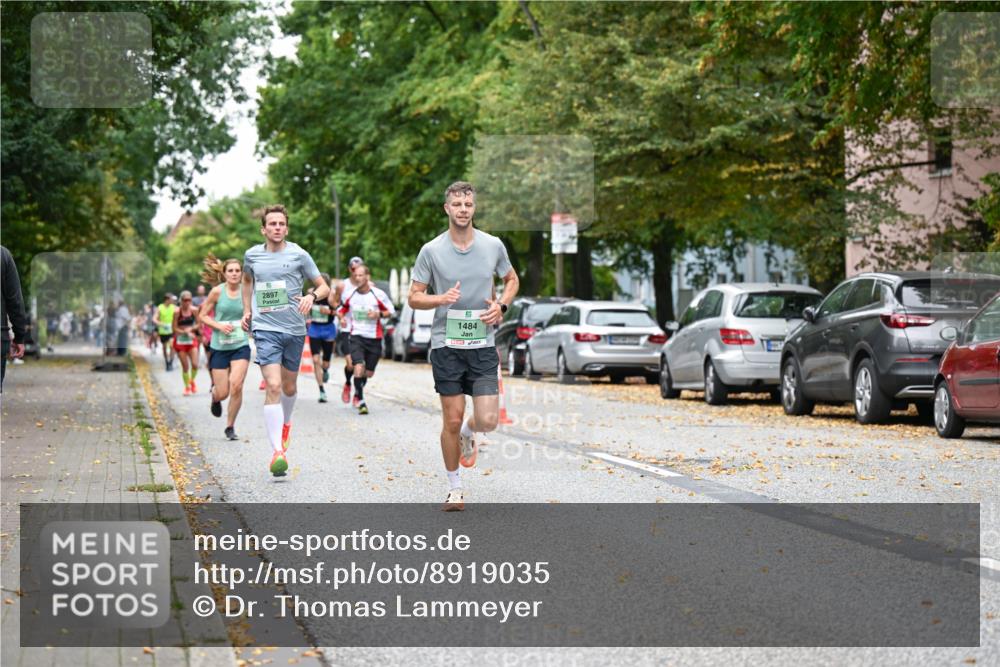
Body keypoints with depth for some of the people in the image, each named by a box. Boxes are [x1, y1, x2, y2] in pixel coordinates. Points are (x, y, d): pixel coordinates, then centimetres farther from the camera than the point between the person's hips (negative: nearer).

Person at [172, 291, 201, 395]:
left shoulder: (194, 310, -4)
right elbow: (175, 328, -8)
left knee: (195, 364, -9)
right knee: (185, 366, 0)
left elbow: (198, 324, 4)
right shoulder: (177, 312, -11)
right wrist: (186, 332, -19)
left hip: (192, 340, 2)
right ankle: (187, 387, 18)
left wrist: (191, 329, -15)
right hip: (180, 340, -2)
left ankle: (192, 381, 20)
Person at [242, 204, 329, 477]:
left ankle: (285, 423, 48)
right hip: (265, 329, -1)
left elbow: (324, 287, 3)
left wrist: (312, 296, -18)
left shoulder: (298, 255, -1)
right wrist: (247, 310, 17)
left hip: (294, 329, 1)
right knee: (273, 386, -17)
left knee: (289, 387, 15)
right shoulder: (252, 255, 6)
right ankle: (277, 451, -22)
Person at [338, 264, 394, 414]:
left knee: (369, 372, 11)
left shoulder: (378, 294, -8)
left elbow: (390, 310, 3)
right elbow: (342, 308, 16)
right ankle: (360, 401, -9)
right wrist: (341, 316, -6)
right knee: (358, 367, -20)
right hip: (356, 335, 0)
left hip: (374, 338, 0)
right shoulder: (350, 294, -1)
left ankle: (358, 390, 42)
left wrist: (378, 314, -15)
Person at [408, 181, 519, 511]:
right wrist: (442, 299, -19)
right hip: (446, 345, -1)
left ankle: (467, 433, 30)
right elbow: (414, 297, 1)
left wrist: (501, 305, -1)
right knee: (451, 419, 0)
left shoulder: (493, 245, 3)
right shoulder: (431, 250, -3)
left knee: (487, 420, -7)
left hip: (482, 344, 2)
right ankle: (454, 487, 16)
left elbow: (511, 279, 19)